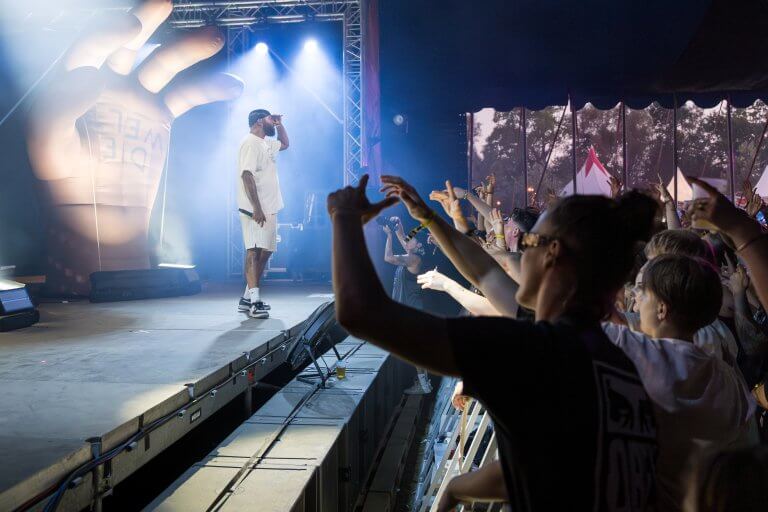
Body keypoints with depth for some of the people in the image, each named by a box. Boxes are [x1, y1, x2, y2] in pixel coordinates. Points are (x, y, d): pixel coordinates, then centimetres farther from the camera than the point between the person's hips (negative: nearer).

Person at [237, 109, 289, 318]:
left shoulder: (266, 143, 19)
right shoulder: (251, 143, -10)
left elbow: (285, 144, 39)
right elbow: (247, 175, -20)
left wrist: (279, 124, 20)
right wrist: (256, 208, -26)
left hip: (269, 208, 10)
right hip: (255, 209, -10)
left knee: (265, 251, 11)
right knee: (254, 250, -13)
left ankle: (247, 297, 17)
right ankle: (255, 301, -17)